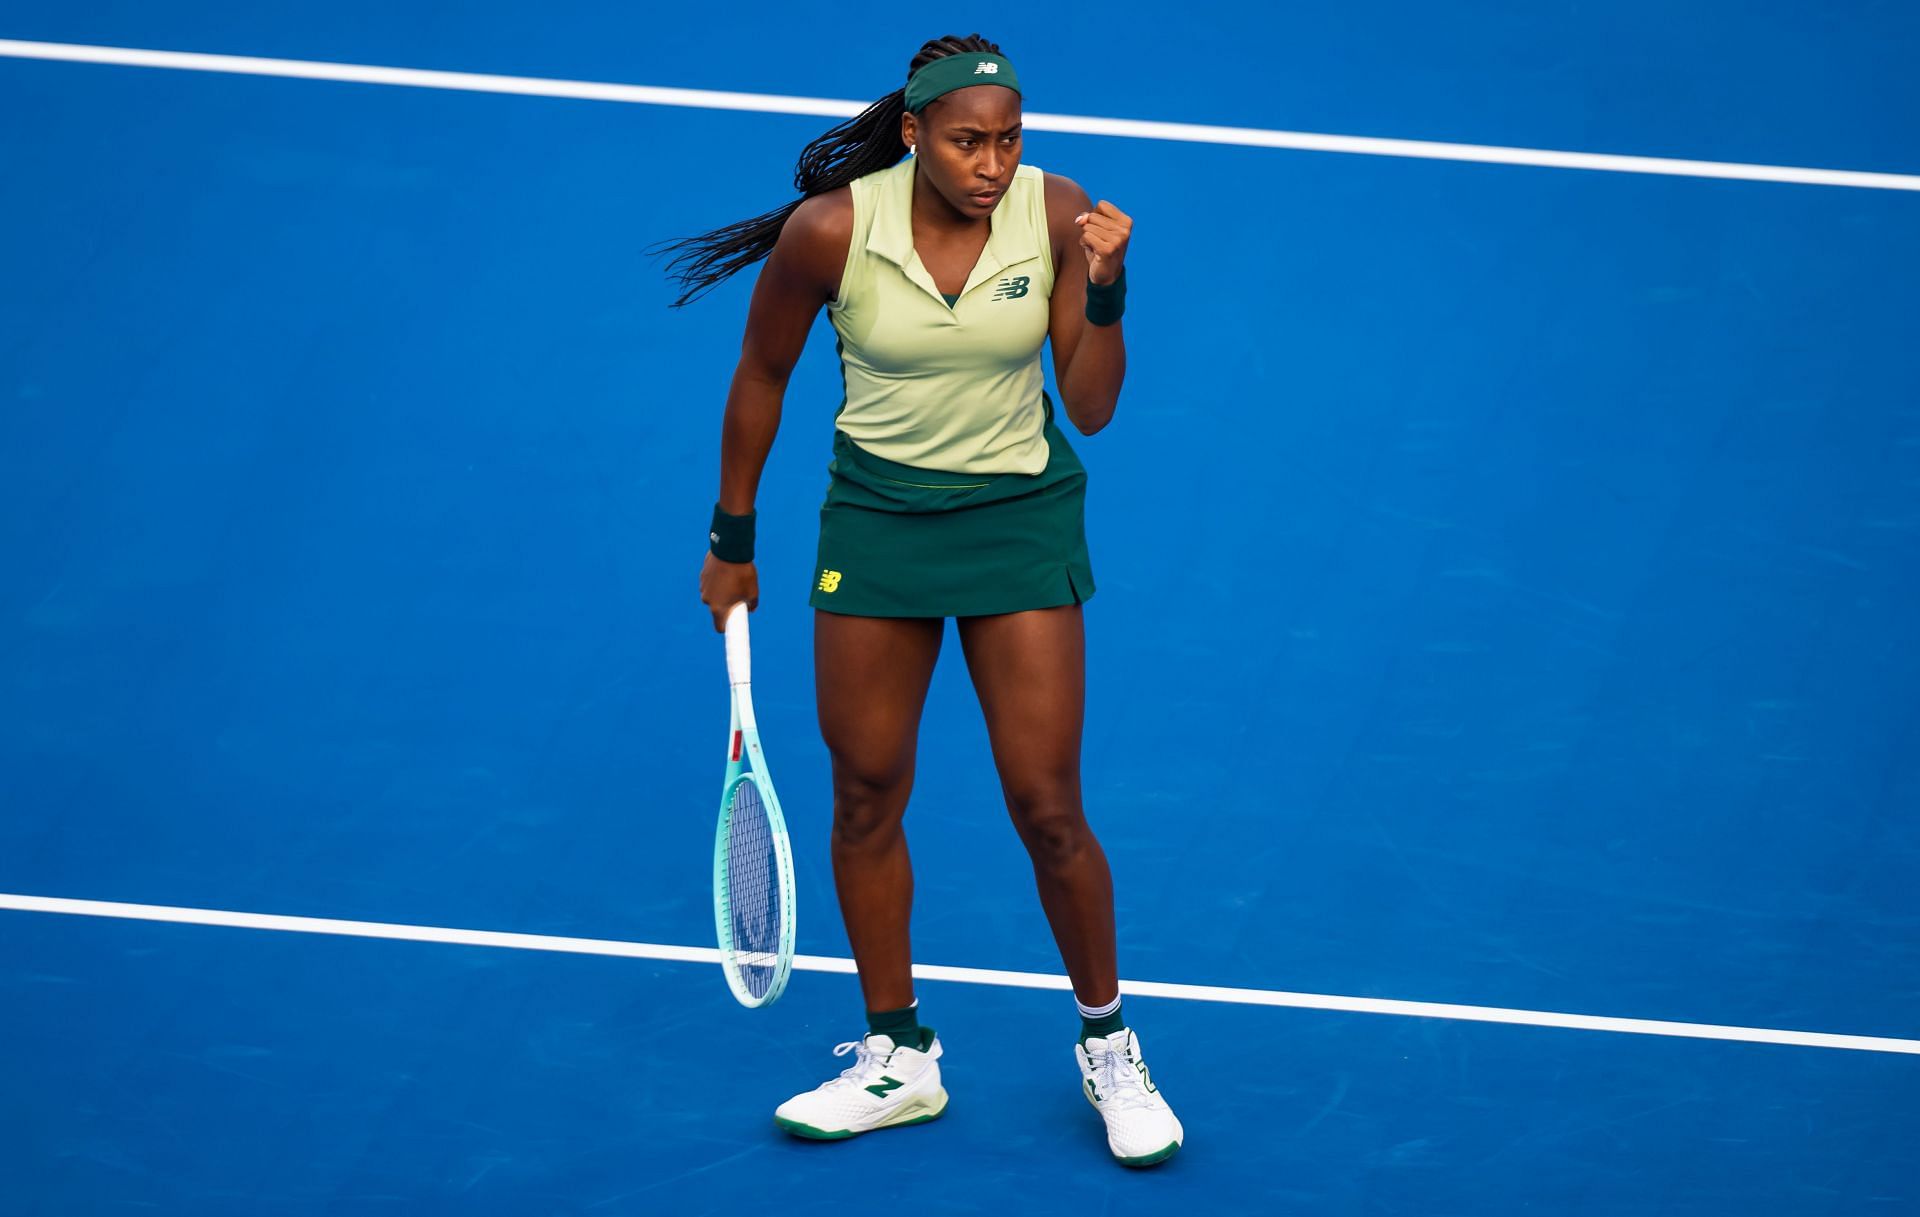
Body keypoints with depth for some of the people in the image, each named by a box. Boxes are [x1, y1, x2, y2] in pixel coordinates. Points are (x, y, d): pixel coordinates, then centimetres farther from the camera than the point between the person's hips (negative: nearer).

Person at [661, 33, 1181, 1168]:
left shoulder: (1057, 215, -15)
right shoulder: (830, 231, -17)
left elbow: (1091, 408, -8)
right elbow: (762, 376, 0)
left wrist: (1106, 289, -23)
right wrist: (733, 539, 7)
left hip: (1021, 516, -1)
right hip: (875, 514, 1)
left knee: (1048, 812, -2)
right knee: (866, 798, 9)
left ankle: (1109, 1047, 20)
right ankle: (897, 1061, 26)